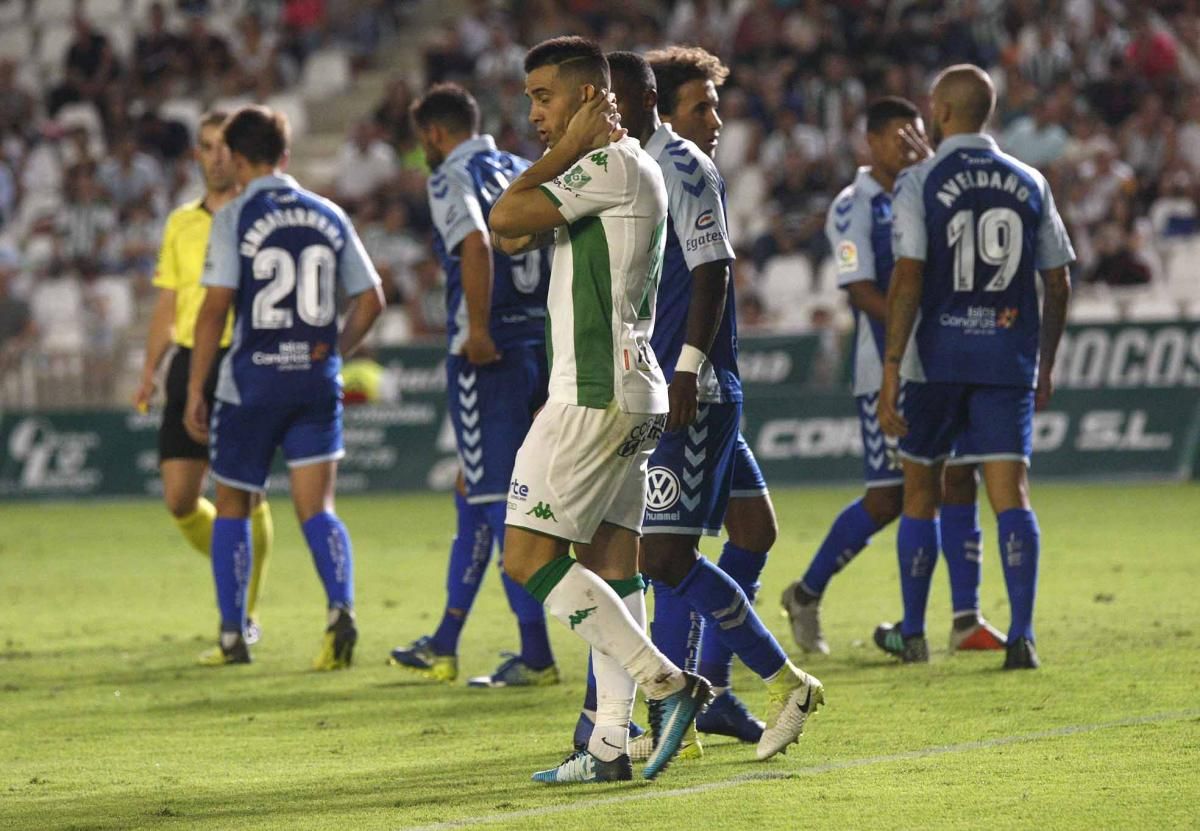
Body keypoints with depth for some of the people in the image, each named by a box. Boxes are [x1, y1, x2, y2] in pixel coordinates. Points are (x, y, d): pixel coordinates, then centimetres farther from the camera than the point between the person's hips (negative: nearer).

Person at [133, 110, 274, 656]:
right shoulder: (181, 225, 14)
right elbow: (167, 307, 18)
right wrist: (149, 374, 9)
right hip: (191, 365, 4)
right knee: (180, 497, -2)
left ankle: (244, 615, 4)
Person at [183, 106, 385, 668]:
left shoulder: (235, 218, -5)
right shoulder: (328, 216, 8)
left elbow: (216, 307, -11)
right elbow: (371, 299, 9)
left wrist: (195, 390, -5)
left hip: (253, 378, -3)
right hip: (317, 379, 3)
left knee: (232, 508, 12)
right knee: (316, 510, 2)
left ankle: (233, 636, 14)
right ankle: (341, 608, -23)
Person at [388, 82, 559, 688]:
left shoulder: (452, 179, -7)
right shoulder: (523, 173, 16)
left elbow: (476, 245, -25)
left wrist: (479, 331, -22)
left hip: (489, 357, -8)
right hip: (541, 345, 8)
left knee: (499, 503, -4)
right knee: (474, 498, 17)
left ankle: (536, 655, -6)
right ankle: (443, 648, 25)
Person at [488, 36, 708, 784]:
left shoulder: (615, 165, -12)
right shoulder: (606, 173, 20)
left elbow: (507, 217, -17)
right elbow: (511, 235, 16)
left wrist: (567, 149, -6)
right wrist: (566, 152, 8)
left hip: (596, 396, -10)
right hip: (630, 394, 10)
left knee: (529, 557, -10)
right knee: (612, 568, 6)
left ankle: (668, 682, -13)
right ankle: (611, 746, 4)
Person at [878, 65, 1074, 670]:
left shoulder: (920, 183, -5)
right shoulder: (1029, 184, 7)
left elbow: (907, 280, -13)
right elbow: (1058, 284, 10)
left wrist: (890, 370, -12)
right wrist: (1044, 366, 21)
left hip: (936, 357, -2)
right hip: (1010, 361, 2)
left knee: (921, 493, 13)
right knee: (1011, 493, -3)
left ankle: (912, 633, 20)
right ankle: (1021, 634, -16)